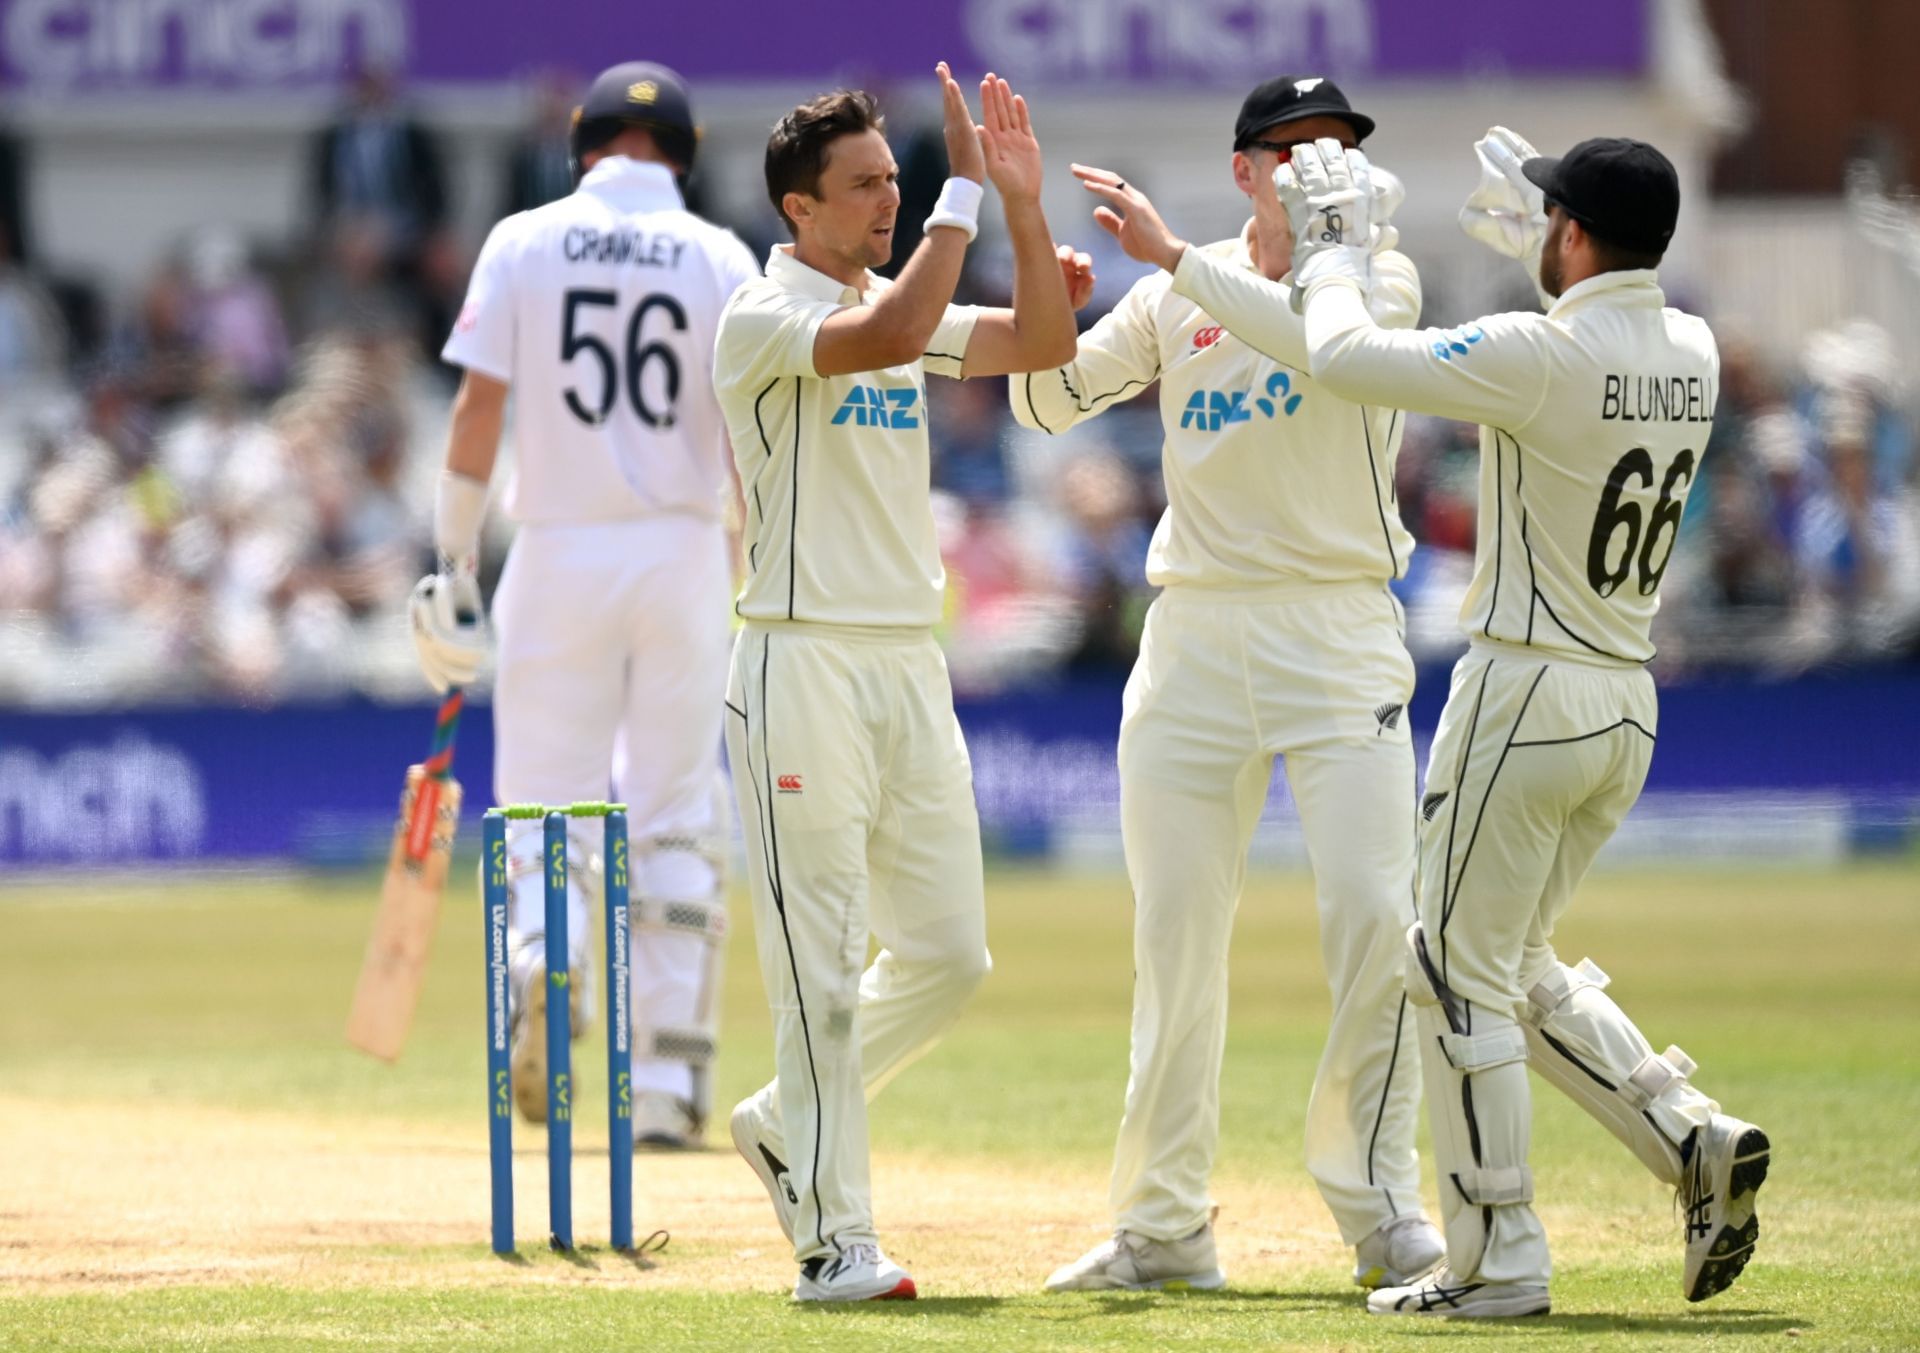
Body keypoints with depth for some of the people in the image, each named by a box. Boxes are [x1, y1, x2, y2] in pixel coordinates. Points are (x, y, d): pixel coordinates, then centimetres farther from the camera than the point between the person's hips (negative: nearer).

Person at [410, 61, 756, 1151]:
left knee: (544, 802, 6)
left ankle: (545, 954, -27)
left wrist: (454, 563, 2)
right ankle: (668, 1084, 6)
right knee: (676, 819, 8)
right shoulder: (720, 259, 2)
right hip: (684, 555, 0)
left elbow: (479, 409, -4)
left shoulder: (524, 245, 1)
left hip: (560, 554, 0)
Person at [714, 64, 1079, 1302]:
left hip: (912, 669, 8)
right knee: (823, 968, -7)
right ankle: (835, 1239, -4)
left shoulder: (904, 307, 15)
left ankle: (785, 1124, 27)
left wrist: (1025, 205, -2)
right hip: (806, 667, -8)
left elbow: (1044, 346, 7)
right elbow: (885, 340, -26)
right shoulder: (762, 321, -8)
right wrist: (966, 196, -25)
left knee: (949, 954, 9)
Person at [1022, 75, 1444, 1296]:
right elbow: (1048, 399, 9)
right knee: (1175, 932, 2)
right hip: (1195, 635, 3)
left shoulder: (1381, 272, 2)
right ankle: (1166, 1227, 9)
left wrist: (1171, 253, -25)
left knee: (1374, 912, -12)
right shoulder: (1178, 295, 11)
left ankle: (1379, 1202, -2)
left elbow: (1325, 338, -20)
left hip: (1340, 632, -3)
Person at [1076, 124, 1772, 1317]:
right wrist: (1537, 252, 33)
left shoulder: (1541, 355, -19)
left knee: (1460, 973, 2)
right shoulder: (1694, 355, 2)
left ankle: (1499, 1262, 3)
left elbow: (1343, 357, -14)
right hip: (1630, 703, 8)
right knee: (1516, 964, 21)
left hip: (1522, 691, -8)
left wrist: (1333, 249, 3)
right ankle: (1694, 1137, 6)